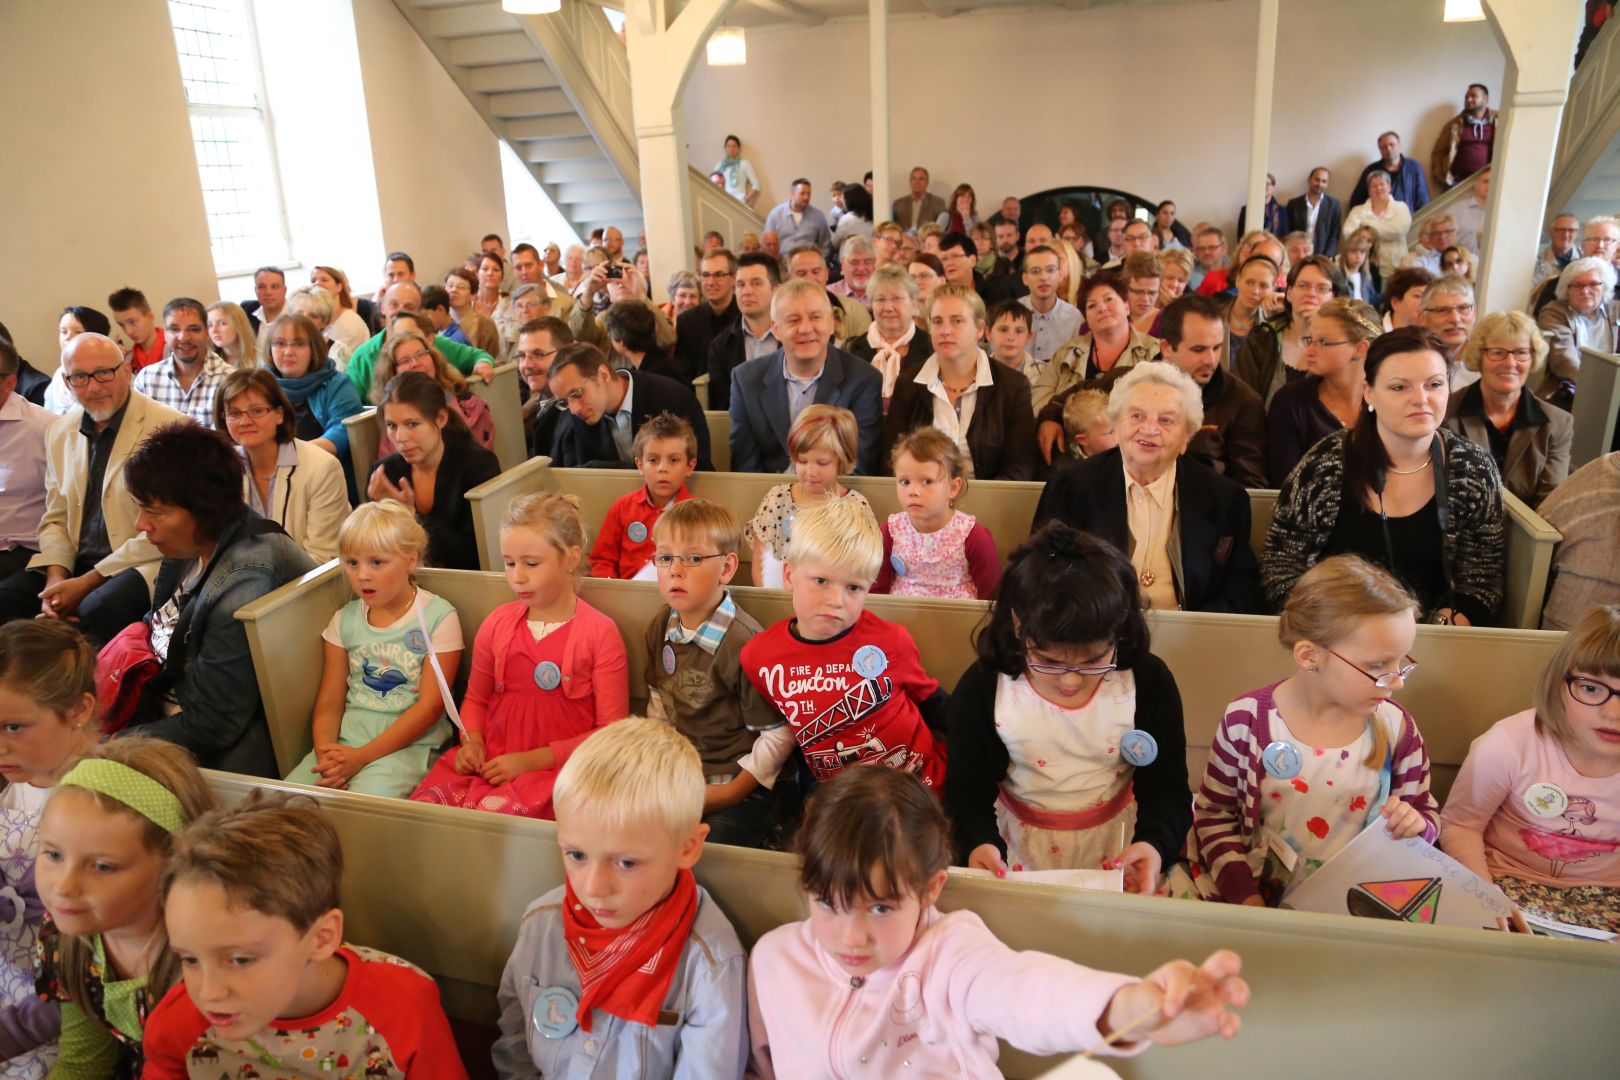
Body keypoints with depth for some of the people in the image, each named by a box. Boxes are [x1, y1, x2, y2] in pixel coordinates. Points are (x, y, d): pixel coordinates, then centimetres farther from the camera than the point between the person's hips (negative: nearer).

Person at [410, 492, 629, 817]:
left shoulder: (600, 633, -4)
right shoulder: (496, 625, 10)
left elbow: (611, 730, -6)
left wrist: (531, 760, -13)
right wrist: (471, 740, -1)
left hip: (556, 767, -4)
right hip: (490, 760, 4)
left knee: (495, 812, -32)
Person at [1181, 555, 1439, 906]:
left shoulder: (1396, 728, -3)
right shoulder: (1247, 720, -11)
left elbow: (1427, 812, 13)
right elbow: (1215, 813, 0)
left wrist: (1416, 824, -10)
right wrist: (1243, 894, -10)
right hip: (1262, 897, -1)